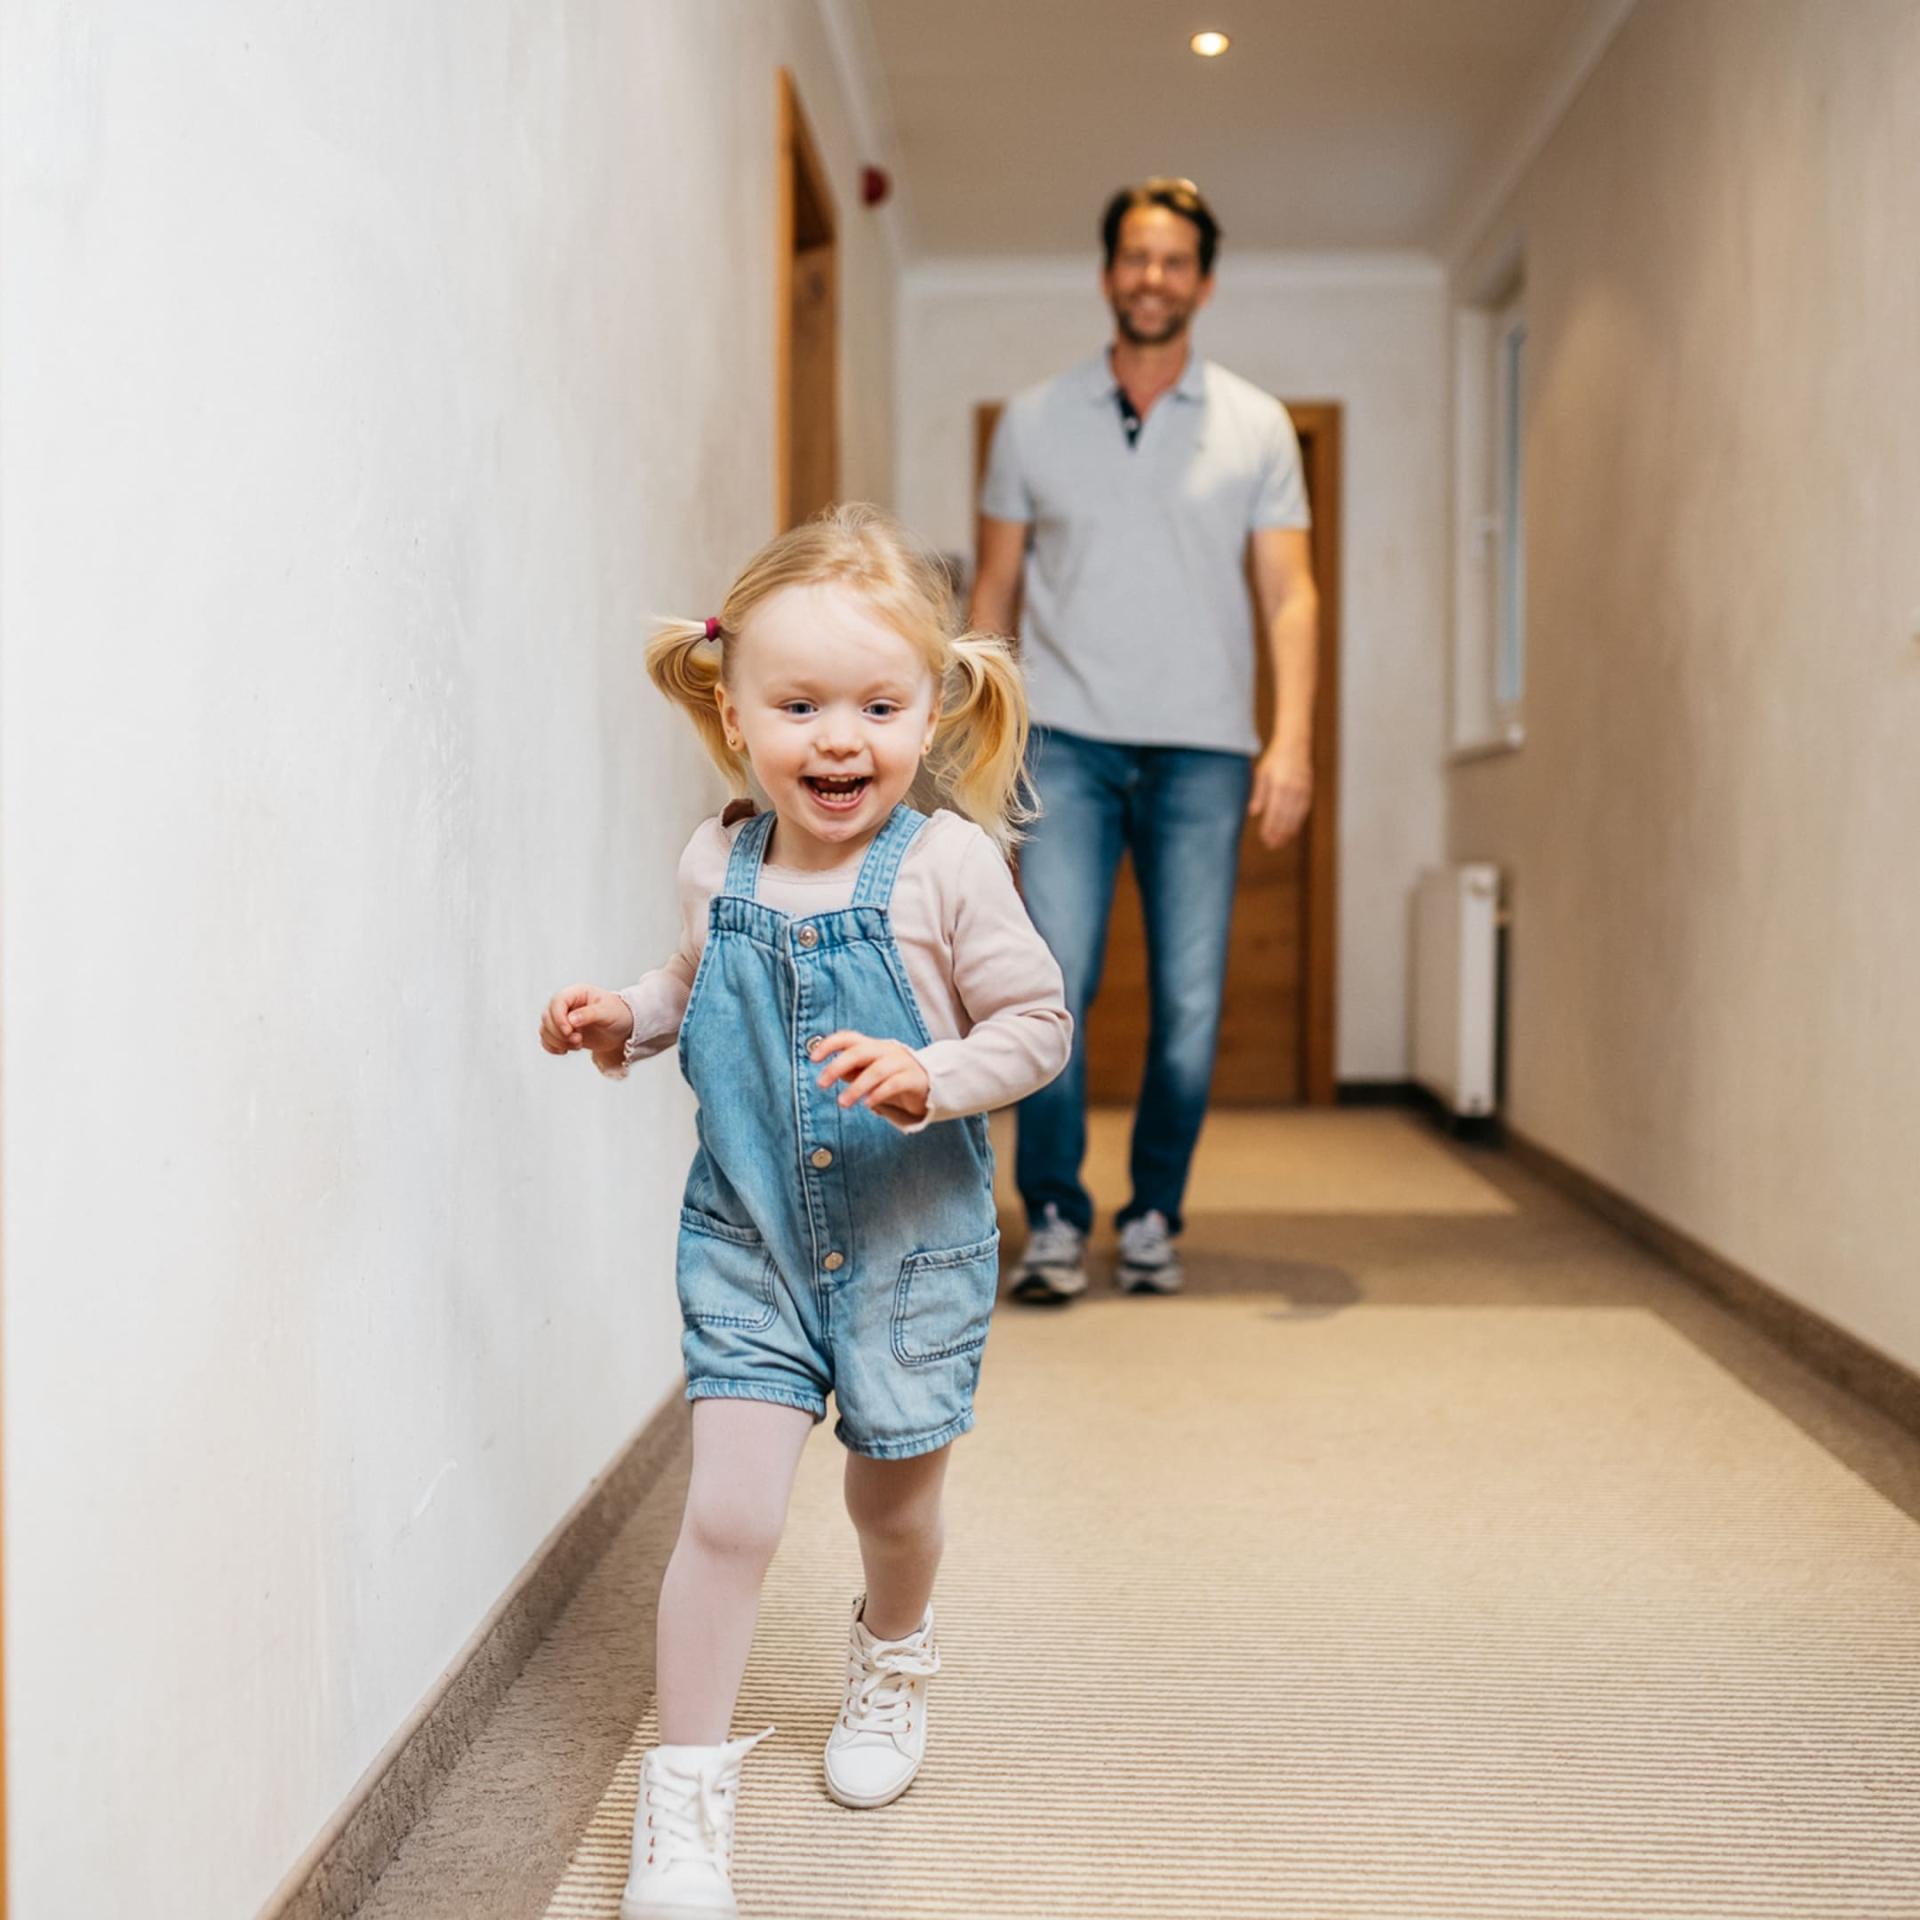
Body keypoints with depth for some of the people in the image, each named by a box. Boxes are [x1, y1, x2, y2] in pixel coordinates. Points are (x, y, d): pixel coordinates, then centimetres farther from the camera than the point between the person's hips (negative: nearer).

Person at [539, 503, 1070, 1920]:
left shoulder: (946, 865, -16)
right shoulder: (717, 867, -4)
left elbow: (1039, 1023, -10)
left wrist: (930, 1077, -26)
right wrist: (625, 1021, -4)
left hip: (911, 1238, -1)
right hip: (750, 1238, 1)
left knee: (893, 1495, 17)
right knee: (729, 1508, -7)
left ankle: (892, 1658, 51)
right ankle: (686, 1794, 10)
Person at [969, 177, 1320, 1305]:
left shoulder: (1256, 427, 7)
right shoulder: (1035, 421, 9)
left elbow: (1289, 593, 2)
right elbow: (996, 590, 13)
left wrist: (1292, 741, -11)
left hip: (1203, 749, 0)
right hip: (1068, 742, 0)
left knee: (1191, 1005, 0)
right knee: (1054, 980, -13)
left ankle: (1154, 1220, 16)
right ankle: (1055, 1218, 1)